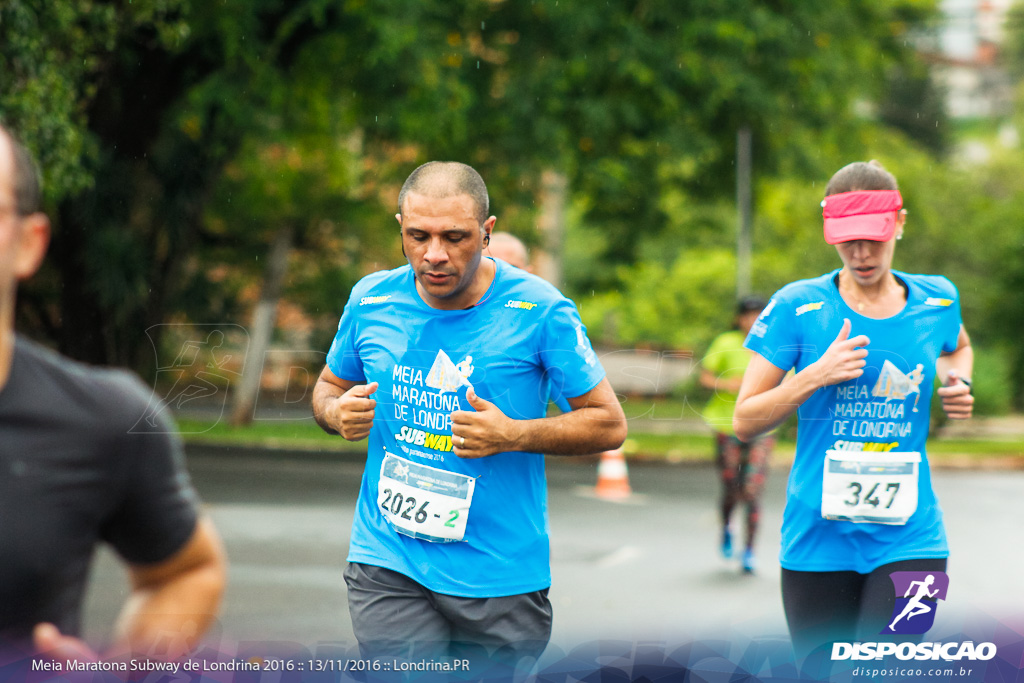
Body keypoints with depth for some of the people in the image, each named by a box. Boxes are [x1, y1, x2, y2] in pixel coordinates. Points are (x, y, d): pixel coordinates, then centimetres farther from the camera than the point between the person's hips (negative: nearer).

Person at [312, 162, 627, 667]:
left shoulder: (539, 311, -8)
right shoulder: (371, 300, 2)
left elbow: (609, 424, -3)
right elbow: (328, 387, 19)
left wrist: (513, 435, -18)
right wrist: (335, 412, -5)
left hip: (501, 574, -1)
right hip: (387, 566, 1)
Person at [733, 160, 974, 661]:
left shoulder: (937, 301, 5)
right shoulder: (798, 307, -3)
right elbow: (744, 422, -1)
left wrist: (957, 380, 8)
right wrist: (817, 375, -15)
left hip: (908, 540, 0)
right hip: (818, 540, 0)